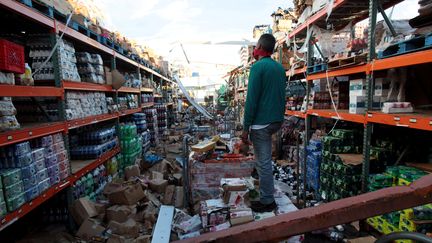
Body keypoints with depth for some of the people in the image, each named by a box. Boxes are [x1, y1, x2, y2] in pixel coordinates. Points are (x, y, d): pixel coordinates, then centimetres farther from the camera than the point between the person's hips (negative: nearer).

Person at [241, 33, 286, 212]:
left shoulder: (258, 67, -12)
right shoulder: (280, 68, 11)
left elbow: (251, 99, -16)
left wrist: (245, 128, -13)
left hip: (261, 122, -8)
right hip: (277, 120, 9)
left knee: (263, 162, 1)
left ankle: (267, 201, 13)